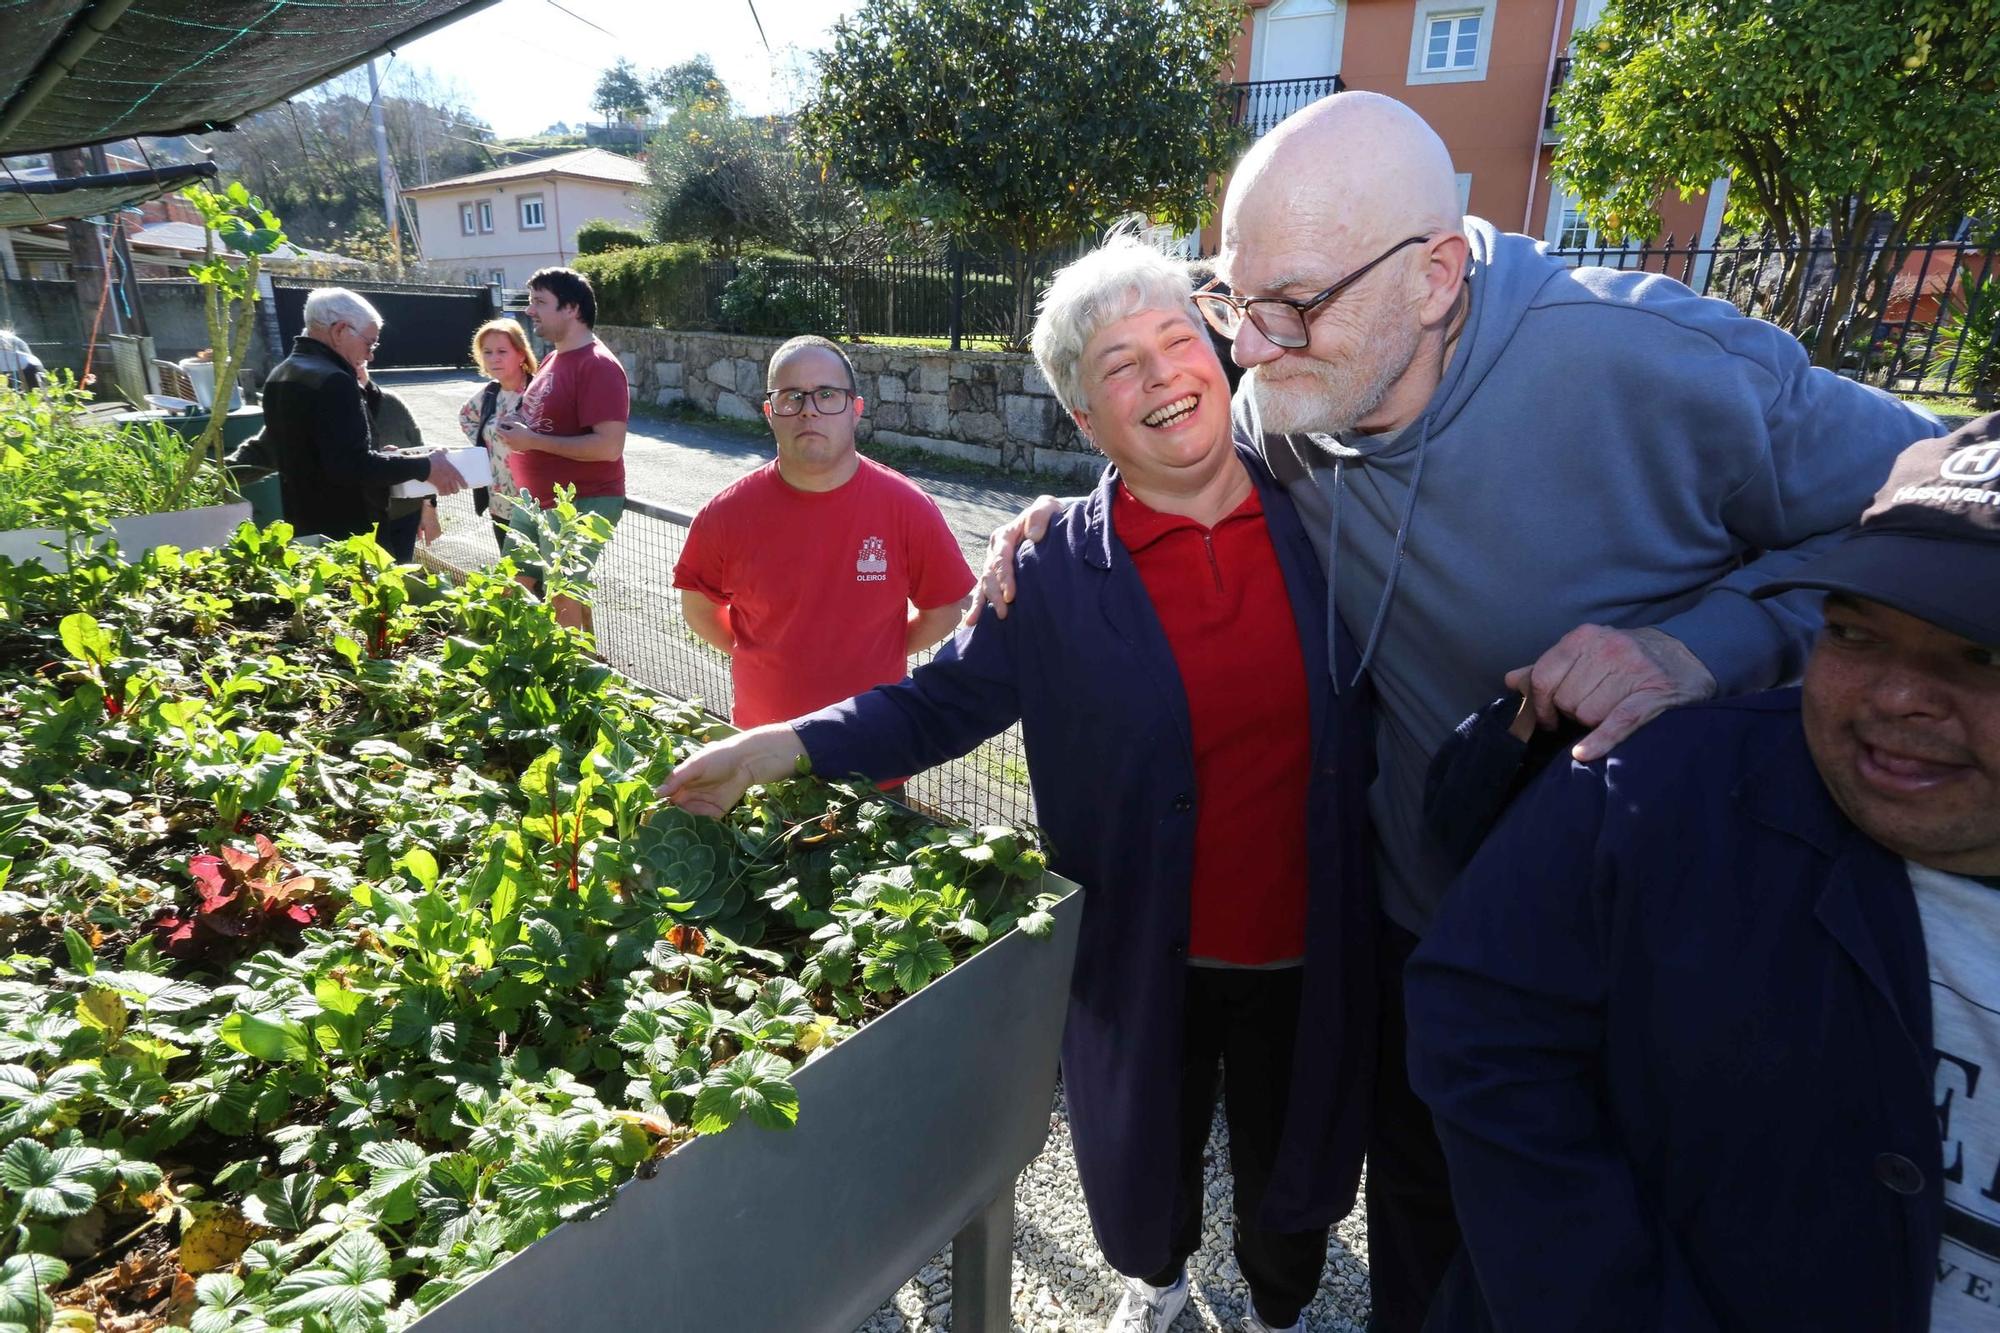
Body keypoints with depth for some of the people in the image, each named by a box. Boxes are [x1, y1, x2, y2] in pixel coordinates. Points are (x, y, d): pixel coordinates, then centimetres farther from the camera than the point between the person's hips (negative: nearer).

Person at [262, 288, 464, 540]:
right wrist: (425, 468, -19)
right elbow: (352, 465, -27)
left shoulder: (281, 375, 13)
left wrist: (377, 456, 21)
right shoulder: (332, 381, -20)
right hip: (341, 533, -10)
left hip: (302, 527, 10)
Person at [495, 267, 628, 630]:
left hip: (582, 506, -10)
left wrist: (533, 441, -22)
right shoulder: (554, 359, 13)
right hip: (535, 502, 10)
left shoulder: (597, 366, -17)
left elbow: (609, 446, -26)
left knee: (563, 601, -5)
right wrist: (519, 428, 4)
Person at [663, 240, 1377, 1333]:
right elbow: (941, 701, -7)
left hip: (1309, 955, 2)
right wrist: (786, 745, -18)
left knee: (1292, 1171, 25)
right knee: (1145, 1160, 25)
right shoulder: (1057, 570, -13)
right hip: (1146, 964, -1)